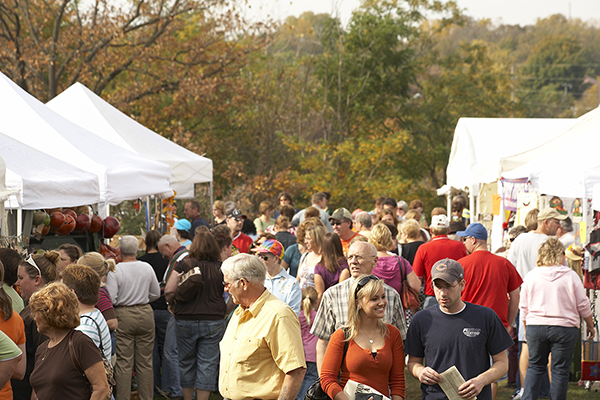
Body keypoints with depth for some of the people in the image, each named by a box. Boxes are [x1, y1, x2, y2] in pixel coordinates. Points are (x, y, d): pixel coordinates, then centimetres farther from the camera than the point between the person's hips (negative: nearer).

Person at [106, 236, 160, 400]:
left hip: (123, 315, -3)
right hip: (145, 314, 3)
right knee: (145, 361, 10)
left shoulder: (115, 271, -11)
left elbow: (110, 298, -15)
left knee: (123, 363, 1)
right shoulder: (147, 268, 1)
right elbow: (156, 293, 11)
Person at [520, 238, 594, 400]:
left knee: (535, 366, 13)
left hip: (535, 326, 2)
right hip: (565, 328, -2)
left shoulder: (531, 276, 2)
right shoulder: (570, 276, -5)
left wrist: (526, 328, 21)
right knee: (560, 369, 4)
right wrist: (590, 325, 15)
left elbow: (524, 308, 7)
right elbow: (583, 305, 0)